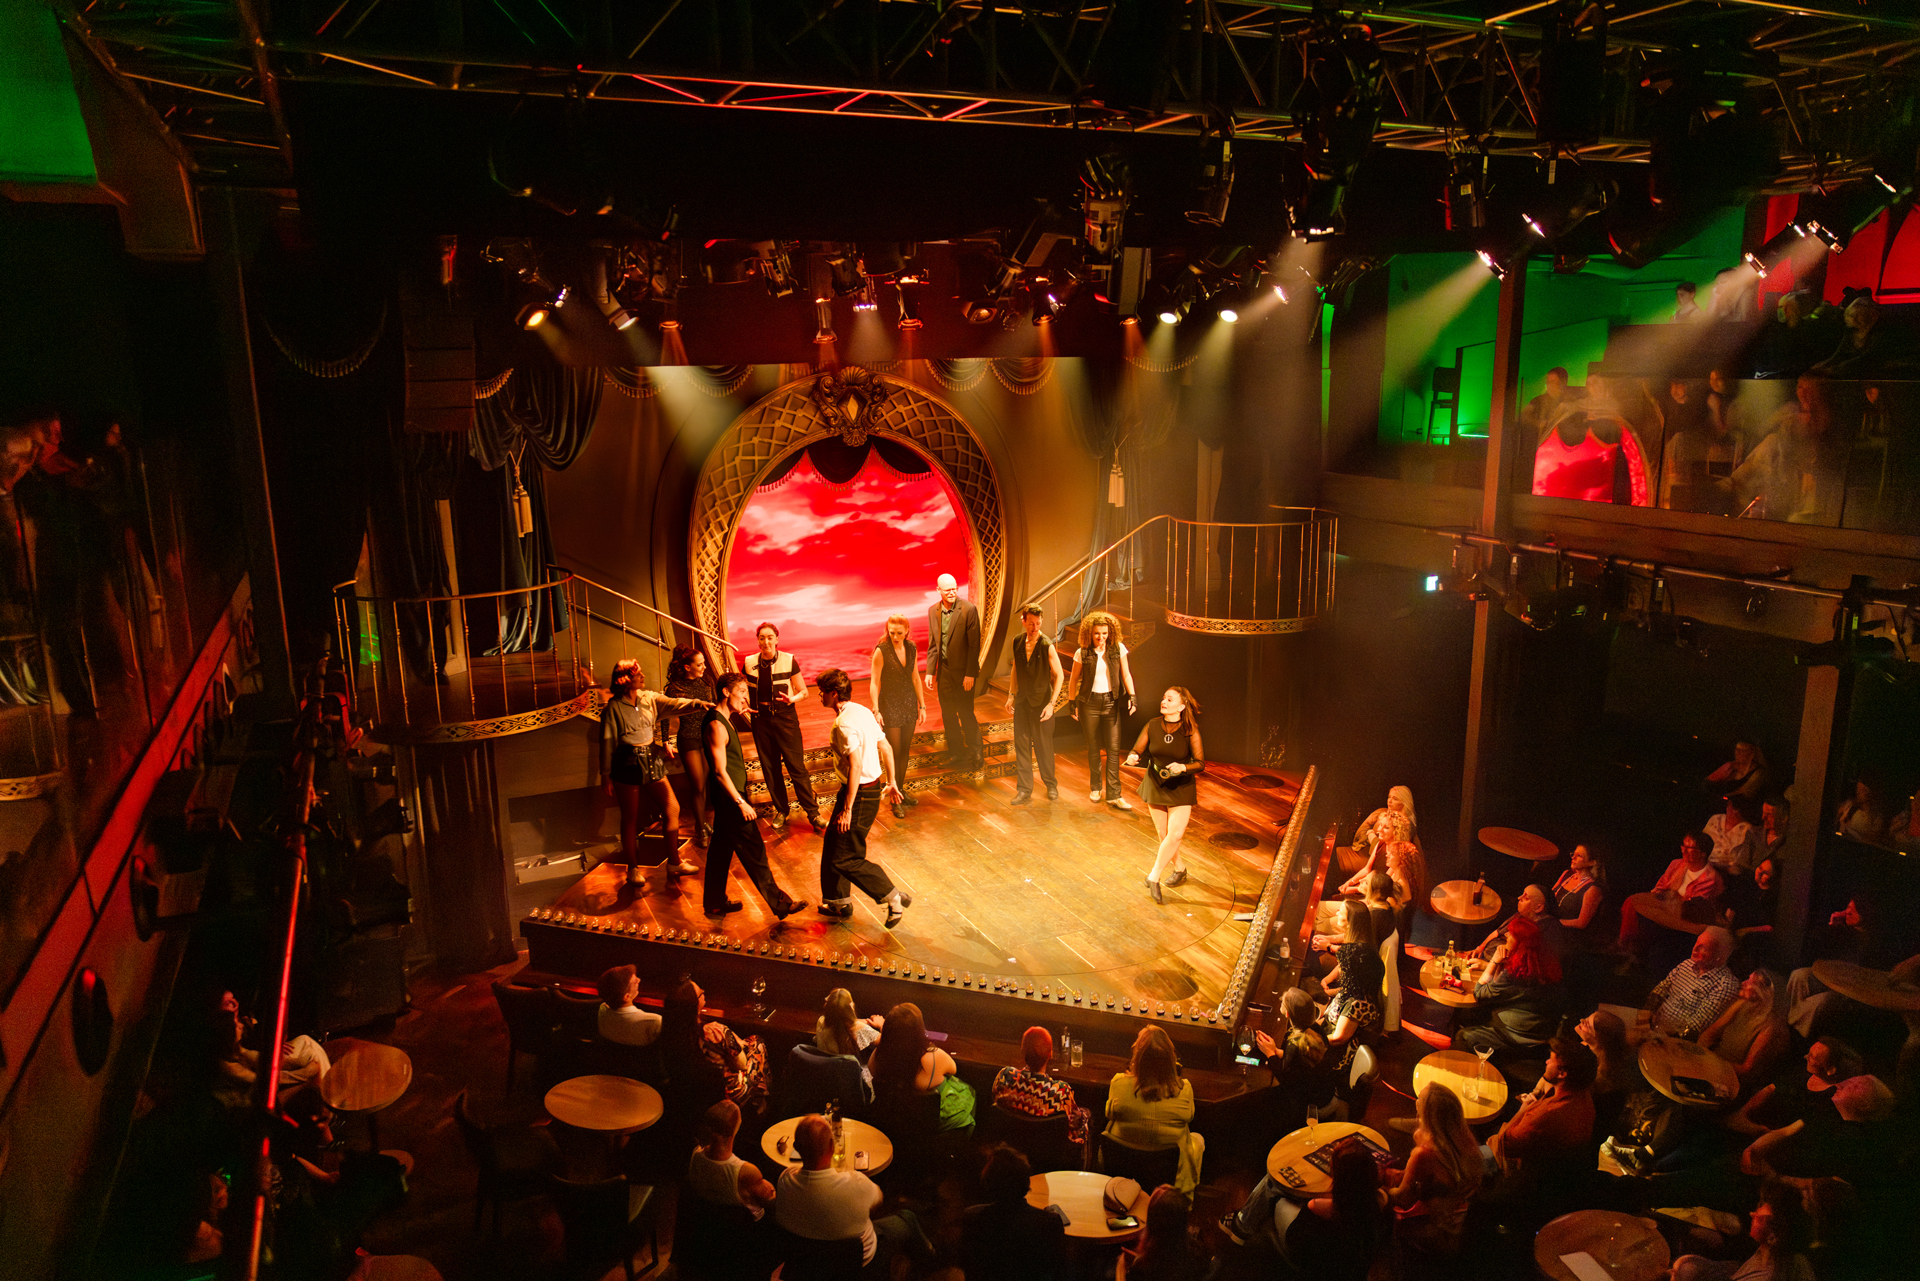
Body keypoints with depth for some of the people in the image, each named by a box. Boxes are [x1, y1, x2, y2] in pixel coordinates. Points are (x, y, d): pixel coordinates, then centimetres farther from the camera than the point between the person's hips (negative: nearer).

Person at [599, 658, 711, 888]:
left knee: (672, 808, 4)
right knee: (630, 818, 6)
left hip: (652, 761, 5)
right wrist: (605, 776, -7)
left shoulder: (649, 698, 3)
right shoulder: (614, 708, -10)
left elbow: (674, 703, -10)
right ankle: (633, 869, 22)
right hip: (627, 765, -5)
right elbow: (607, 743, -8)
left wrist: (699, 704, -29)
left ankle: (674, 862, 18)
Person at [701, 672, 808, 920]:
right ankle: (780, 903, 4)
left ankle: (715, 903, 29)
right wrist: (741, 803, -22)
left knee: (722, 848, 18)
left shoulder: (725, 720, 11)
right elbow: (720, 771, -23)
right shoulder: (717, 726, -21)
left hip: (727, 797, 11)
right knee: (753, 851, -3)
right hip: (729, 797, -11)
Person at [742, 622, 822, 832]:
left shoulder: (789, 661, -6)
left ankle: (813, 812, 4)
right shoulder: (750, 663, 1)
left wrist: (792, 699, -22)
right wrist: (744, 705, -6)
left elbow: (803, 691, 0)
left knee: (796, 767, -5)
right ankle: (781, 810, 27)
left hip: (785, 717, -3)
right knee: (770, 768, 10)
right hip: (761, 719, 3)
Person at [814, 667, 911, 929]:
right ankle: (838, 901, 35)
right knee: (832, 844, 21)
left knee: (845, 859, -2)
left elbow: (856, 765, -29)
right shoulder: (862, 711, 7)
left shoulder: (844, 724, -23)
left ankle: (894, 897, 4)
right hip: (872, 787, 10)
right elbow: (886, 747, 13)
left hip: (860, 794, -10)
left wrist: (847, 809, -27)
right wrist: (891, 782, 22)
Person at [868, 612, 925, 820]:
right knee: (894, 752, -2)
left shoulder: (911, 648, 0)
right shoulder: (881, 651, -15)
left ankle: (901, 791, 29)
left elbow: (915, 679, 9)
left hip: (909, 704, 5)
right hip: (889, 706, -5)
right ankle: (895, 800, 9)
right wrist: (876, 710, -19)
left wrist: (922, 706, 9)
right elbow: (874, 683, -12)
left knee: (905, 751, 13)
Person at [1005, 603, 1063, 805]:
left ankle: (1051, 785, 24)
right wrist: (1011, 695, 10)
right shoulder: (1018, 642, 0)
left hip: (1041, 701, -4)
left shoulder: (1047, 646, -15)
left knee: (1044, 746, 5)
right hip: (1022, 701, 4)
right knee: (1021, 746, 5)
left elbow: (1059, 675, -10)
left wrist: (1052, 703, -15)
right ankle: (1024, 790, 13)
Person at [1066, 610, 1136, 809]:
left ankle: (1113, 794, 1)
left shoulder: (1118, 648, -3)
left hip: (1111, 702, 0)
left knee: (1113, 748, -3)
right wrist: (1072, 702, 4)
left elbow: (1126, 674, 2)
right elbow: (1074, 679, 5)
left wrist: (1131, 696, -9)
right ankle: (1096, 788, 25)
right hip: (1089, 703, 0)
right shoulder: (1082, 653, -5)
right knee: (1093, 748, 10)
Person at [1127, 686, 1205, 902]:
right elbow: (1136, 751, -1)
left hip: (1181, 789, -3)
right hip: (1155, 785, 3)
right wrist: (1133, 757, -24)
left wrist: (1182, 768, -33)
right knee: (1164, 835, 10)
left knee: (1175, 834, -15)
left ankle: (1154, 877, -4)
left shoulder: (1190, 731, -15)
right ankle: (1179, 868, 35)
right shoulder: (1152, 726, -8)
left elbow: (1201, 763, -14)